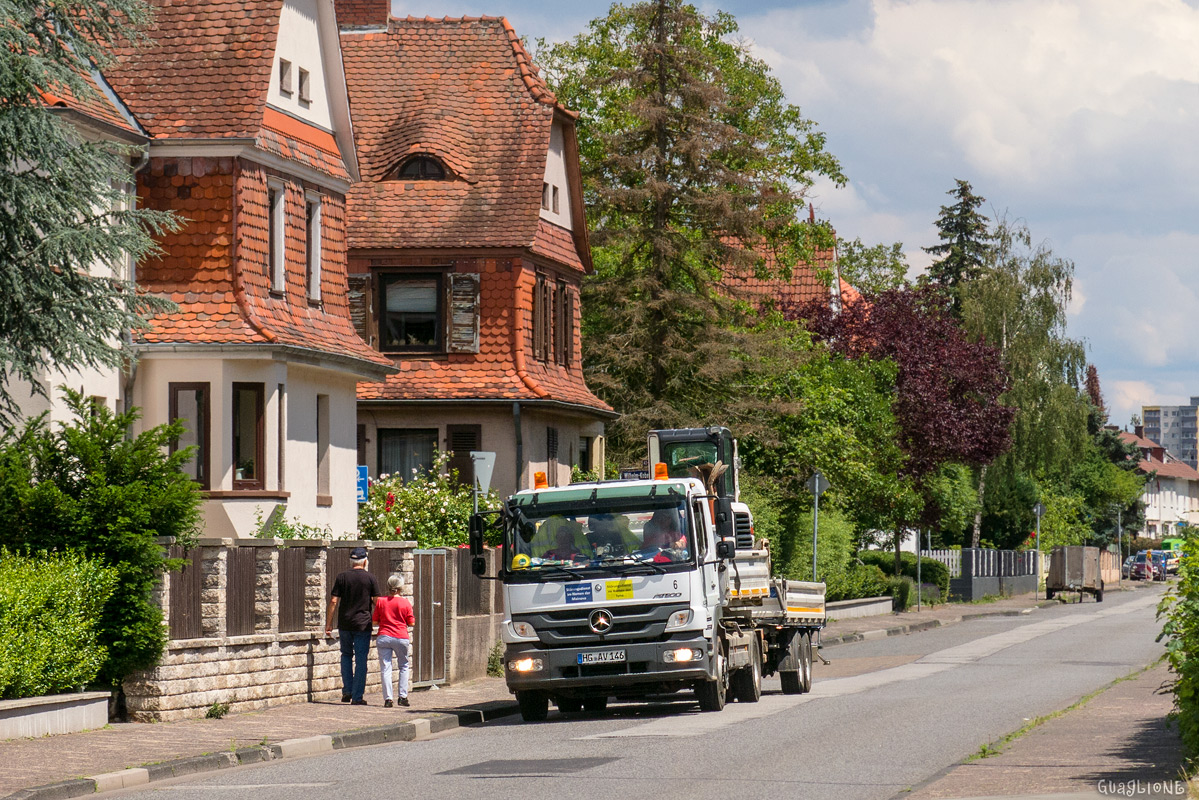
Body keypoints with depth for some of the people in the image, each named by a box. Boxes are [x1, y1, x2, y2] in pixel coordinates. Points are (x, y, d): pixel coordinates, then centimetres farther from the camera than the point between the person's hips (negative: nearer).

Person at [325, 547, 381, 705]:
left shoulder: (341, 578, 1)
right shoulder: (370, 579, -2)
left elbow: (333, 602, -1)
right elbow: (376, 603, -1)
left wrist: (328, 624, 3)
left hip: (344, 624, 2)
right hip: (363, 625, -2)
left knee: (346, 655, 19)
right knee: (361, 659, 2)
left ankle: (347, 691, 12)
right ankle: (357, 697, 0)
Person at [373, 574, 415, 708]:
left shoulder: (381, 601, 0)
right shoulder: (405, 603, -3)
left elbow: (375, 620, 6)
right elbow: (411, 623, 2)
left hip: (384, 637, 0)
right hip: (401, 638, 0)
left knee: (385, 668, 0)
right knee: (403, 666, 16)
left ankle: (387, 698, -8)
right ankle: (403, 696, 9)